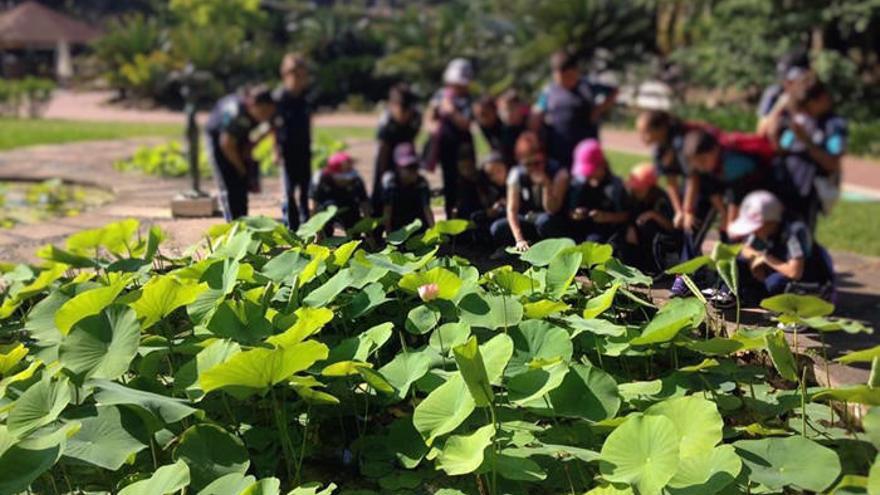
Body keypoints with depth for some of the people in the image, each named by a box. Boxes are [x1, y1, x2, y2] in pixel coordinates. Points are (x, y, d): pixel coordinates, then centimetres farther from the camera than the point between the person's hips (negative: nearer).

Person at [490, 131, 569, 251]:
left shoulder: (559, 173, -15)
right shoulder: (516, 174, -7)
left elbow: (551, 210, -20)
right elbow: (512, 209, -14)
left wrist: (546, 185, -34)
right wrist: (519, 240, -27)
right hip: (528, 221, 3)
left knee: (545, 221, -38)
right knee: (497, 228, -22)